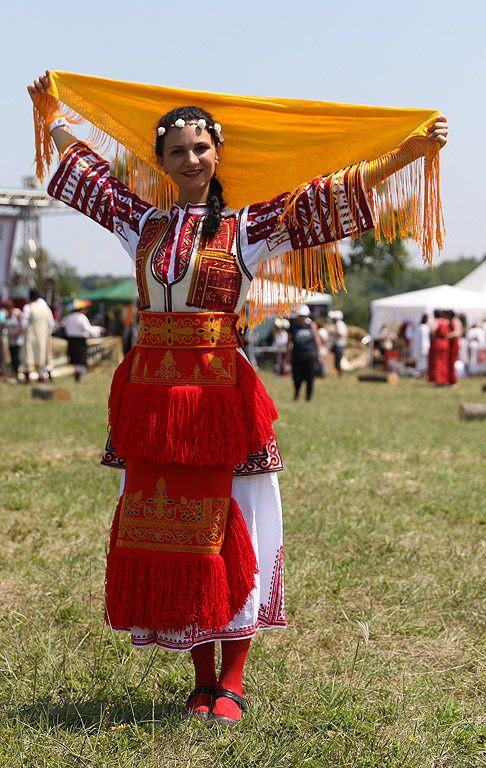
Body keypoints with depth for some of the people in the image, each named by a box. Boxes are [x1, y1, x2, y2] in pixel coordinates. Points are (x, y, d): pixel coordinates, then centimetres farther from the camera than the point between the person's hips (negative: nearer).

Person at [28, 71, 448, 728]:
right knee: (161, 532, 4)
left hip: (218, 391, -3)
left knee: (226, 534, -1)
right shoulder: (143, 224, 12)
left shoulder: (248, 227, 3)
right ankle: (202, 680, 16)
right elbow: (81, 162, 26)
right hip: (151, 390, 3)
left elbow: (332, 194, -3)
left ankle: (231, 683, 9)